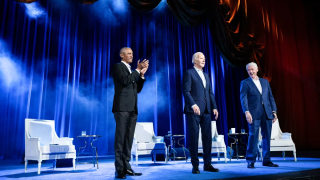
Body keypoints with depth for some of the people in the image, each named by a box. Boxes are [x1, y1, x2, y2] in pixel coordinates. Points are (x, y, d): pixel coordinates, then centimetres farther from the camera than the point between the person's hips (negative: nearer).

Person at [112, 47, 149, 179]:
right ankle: (119, 169, -1)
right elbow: (125, 81, -15)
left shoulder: (132, 71, 24)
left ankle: (126, 167, 11)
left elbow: (138, 89, 18)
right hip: (122, 108, -7)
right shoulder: (117, 67, 2)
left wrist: (141, 74, 8)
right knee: (120, 138, -5)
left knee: (128, 139, 6)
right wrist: (138, 70, -8)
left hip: (132, 109, 7)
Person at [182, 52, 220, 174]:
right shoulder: (189, 73, 1)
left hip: (206, 111, 7)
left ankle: (207, 164, 15)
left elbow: (210, 93, 19)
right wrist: (193, 105, -22)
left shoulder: (206, 75, 22)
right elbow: (186, 91, -10)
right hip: (194, 110, -6)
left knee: (207, 137, 6)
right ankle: (195, 165, 7)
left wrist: (214, 107, 8)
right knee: (194, 137, -1)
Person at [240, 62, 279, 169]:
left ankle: (266, 160, 18)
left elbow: (271, 97, 16)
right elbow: (243, 98, -6)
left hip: (267, 113, 4)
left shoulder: (265, 82, 17)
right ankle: (250, 161, 2)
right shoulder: (245, 83, 4)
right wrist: (247, 112, -19)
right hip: (254, 114, -4)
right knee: (253, 136, -7)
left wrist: (274, 111, 8)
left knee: (267, 137, 7)